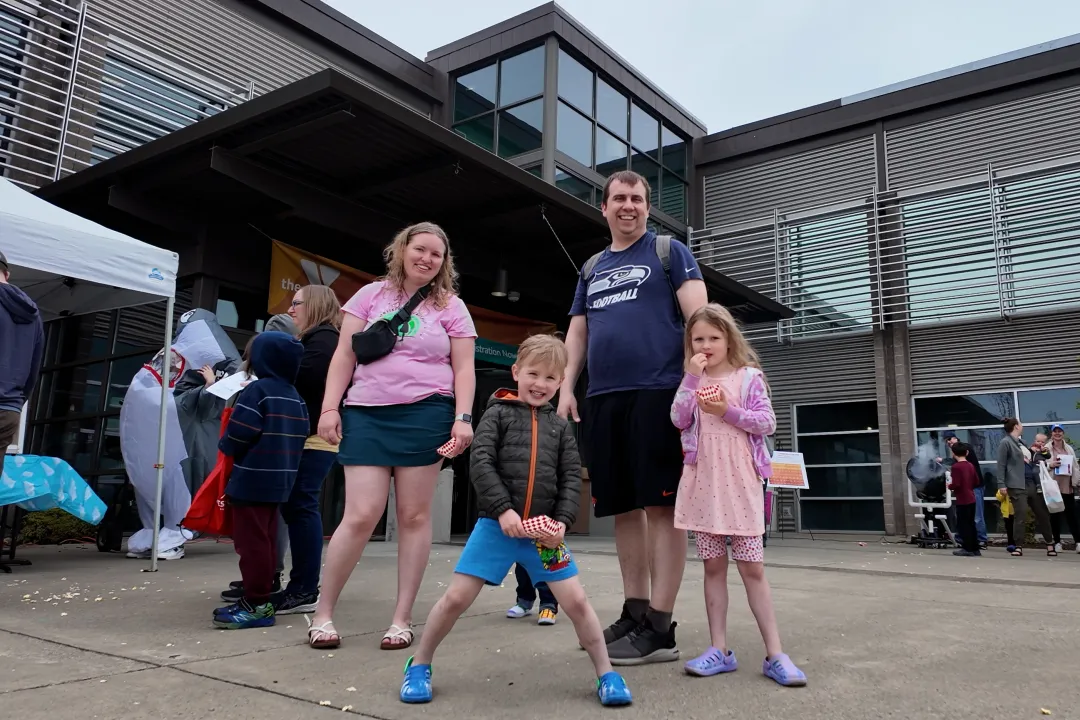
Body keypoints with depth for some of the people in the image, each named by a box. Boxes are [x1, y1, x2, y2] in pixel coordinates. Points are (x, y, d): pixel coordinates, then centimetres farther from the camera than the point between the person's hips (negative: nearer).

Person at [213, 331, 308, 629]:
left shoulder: (257, 390, -13)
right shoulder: (296, 397, 12)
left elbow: (239, 434, -18)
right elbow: (300, 437, 14)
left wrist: (226, 447, 1)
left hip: (252, 480, -9)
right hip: (279, 480, 9)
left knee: (252, 542, -5)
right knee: (265, 542, 14)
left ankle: (257, 604, -3)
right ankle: (258, 599, 20)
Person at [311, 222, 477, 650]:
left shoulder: (451, 306, 9)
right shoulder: (371, 295, 11)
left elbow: (463, 369, 5)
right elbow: (344, 356, 9)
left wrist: (463, 417, -7)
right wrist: (329, 408, 0)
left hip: (425, 414, 0)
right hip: (367, 414, 1)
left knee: (414, 516, 2)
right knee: (362, 515, -6)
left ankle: (402, 618, 14)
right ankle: (323, 612, 12)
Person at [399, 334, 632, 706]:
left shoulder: (560, 427, 10)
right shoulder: (499, 413, 1)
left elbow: (571, 478, 6)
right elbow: (481, 463, -9)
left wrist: (562, 521, -9)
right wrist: (503, 510, -18)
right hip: (495, 525, -2)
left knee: (576, 601, 1)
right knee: (456, 598, 0)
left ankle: (606, 673, 18)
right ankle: (419, 665, 21)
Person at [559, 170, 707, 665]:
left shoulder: (669, 252, 7)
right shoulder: (592, 269, 22)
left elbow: (698, 316, -2)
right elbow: (577, 333, 20)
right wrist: (566, 388, 8)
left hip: (658, 392, -6)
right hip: (603, 398, 6)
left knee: (662, 505, -6)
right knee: (623, 508, 8)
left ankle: (659, 629, -1)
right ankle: (634, 612, 19)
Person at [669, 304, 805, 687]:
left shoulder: (749, 376, 3)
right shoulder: (693, 380, 10)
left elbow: (767, 423, -2)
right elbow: (679, 420, -4)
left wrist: (728, 412, -14)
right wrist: (691, 377, -9)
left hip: (740, 482, -2)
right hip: (703, 482, 3)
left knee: (752, 568, -1)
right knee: (713, 566, 7)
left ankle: (774, 654, 6)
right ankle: (719, 650, 14)